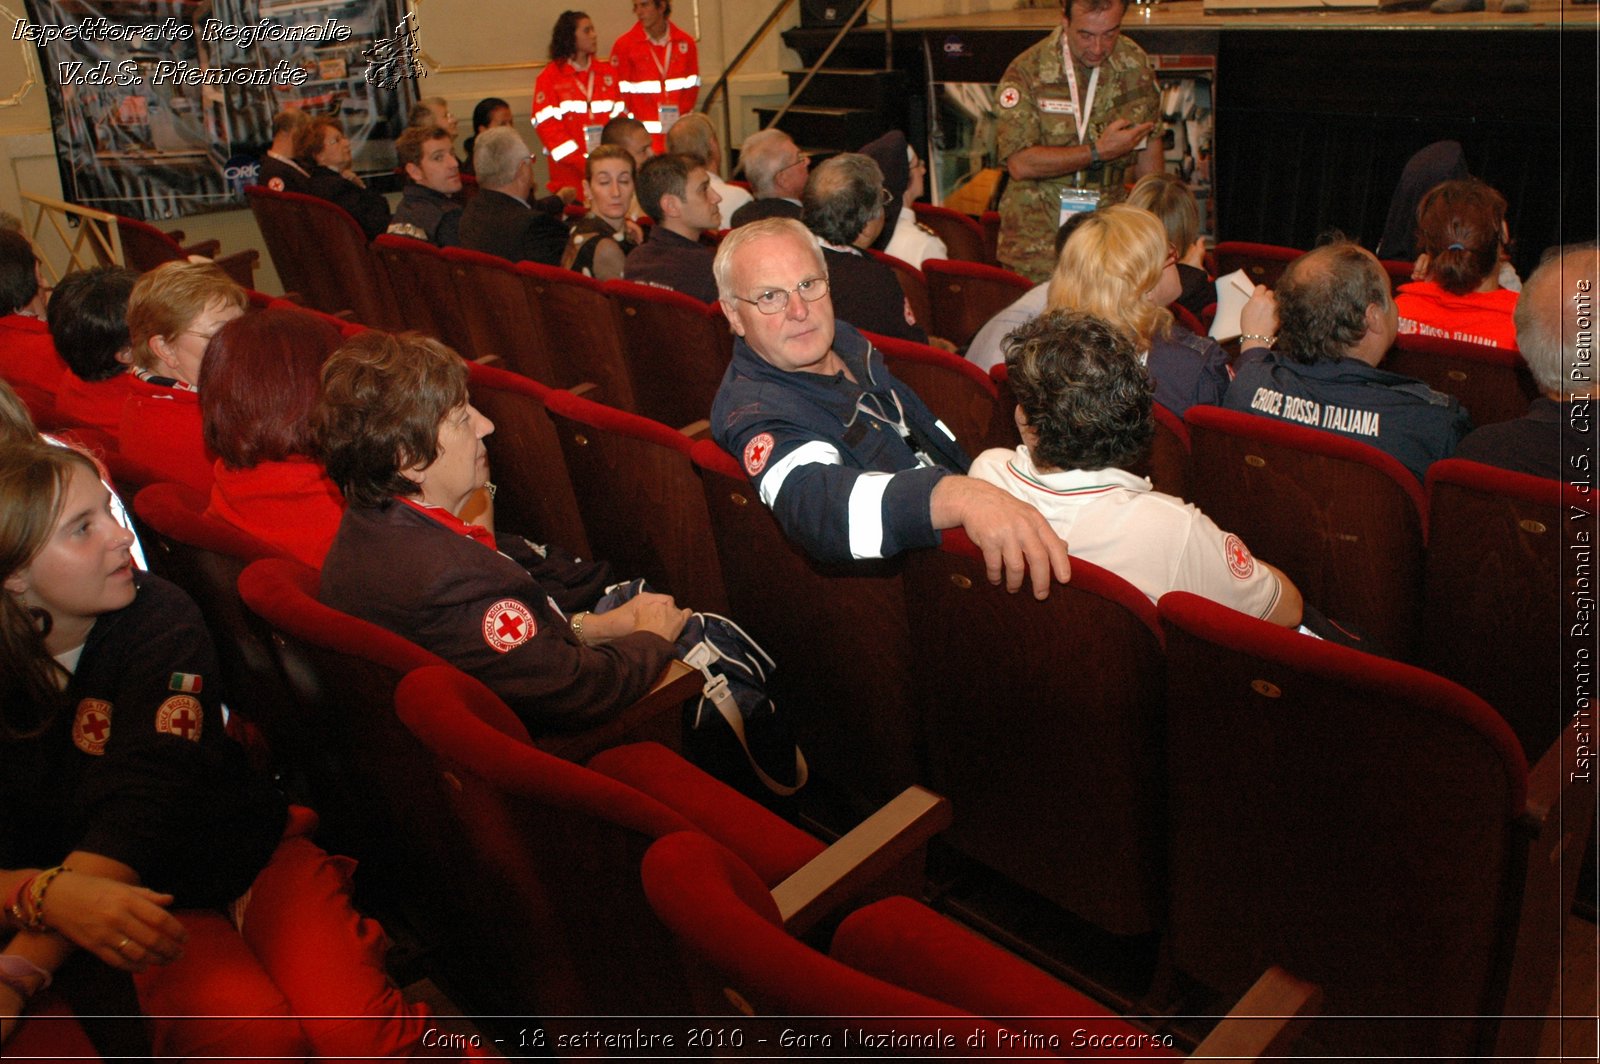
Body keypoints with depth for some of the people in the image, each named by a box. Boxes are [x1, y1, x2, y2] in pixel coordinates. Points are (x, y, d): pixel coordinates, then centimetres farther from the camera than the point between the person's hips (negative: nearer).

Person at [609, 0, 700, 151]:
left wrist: (682, 121, 0)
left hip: (679, 136, 2)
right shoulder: (624, 45, 0)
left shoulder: (686, 43, 7)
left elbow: (692, 87, 10)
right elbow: (620, 93, 1)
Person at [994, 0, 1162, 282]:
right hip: (1037, 240, -3)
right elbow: (1020, 164, -19)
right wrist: (1098, 152, -17)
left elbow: (1149, 146, 14)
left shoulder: (1137, 65, 3)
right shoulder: (1027, 71, -11)